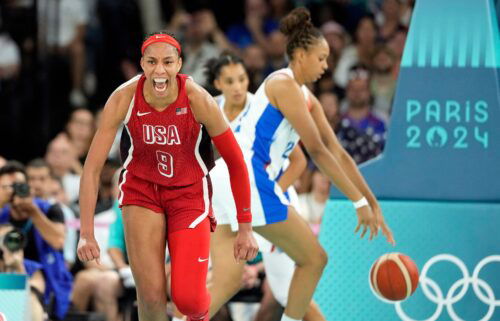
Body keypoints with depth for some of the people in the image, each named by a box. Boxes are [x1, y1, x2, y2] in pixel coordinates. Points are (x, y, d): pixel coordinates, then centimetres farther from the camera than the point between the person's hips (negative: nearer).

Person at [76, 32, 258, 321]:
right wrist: (87, 234, -18)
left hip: (190, 192, -1)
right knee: (151, 295, -11)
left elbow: (235, 162, -12)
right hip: (141, 189, 1)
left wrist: (245, 229, -8)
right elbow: (92, 167, -15)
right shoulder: (123, 99, -21)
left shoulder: (198, 100, -23)